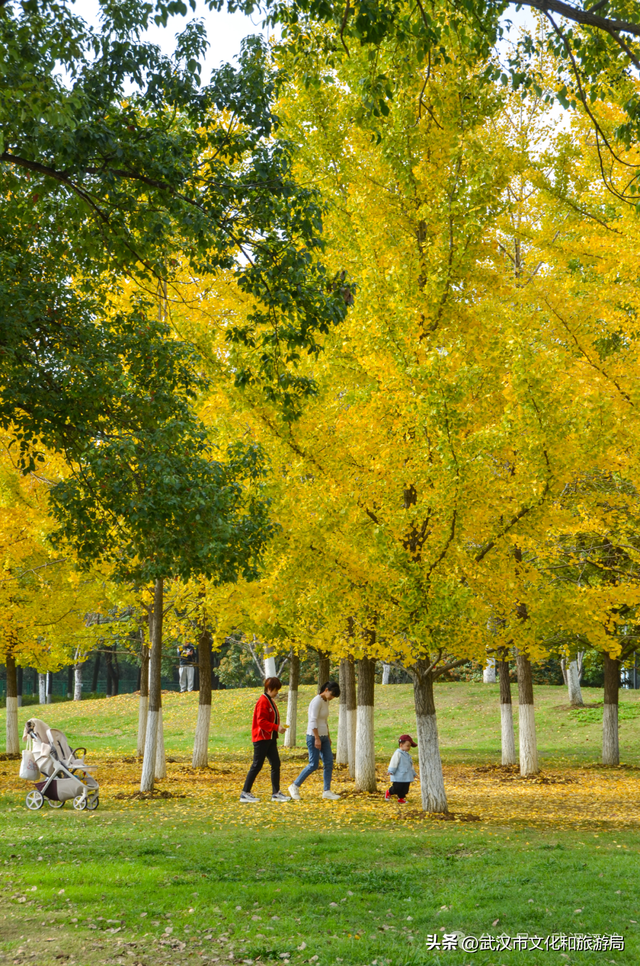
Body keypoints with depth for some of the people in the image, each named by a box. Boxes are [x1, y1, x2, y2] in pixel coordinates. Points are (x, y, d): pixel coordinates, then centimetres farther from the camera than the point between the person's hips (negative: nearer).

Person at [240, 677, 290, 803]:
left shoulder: (271, 701, 16)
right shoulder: (263, 701, -14)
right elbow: (261, 721, -21)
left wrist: (278, 727, 3)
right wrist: (276, 727, -24)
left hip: (270, 738, 9)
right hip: (262, 738, -9)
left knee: (276, 764, 7)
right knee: (257, 765, -6)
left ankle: (276, 793, 11)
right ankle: (245, 793, 0)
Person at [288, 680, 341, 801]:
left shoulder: (326, 701, 12)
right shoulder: (317, 701, -16)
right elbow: (313, 721, -20)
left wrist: (328, 736, 20)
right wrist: (317, 739, -22)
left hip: (323, 737, 9)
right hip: (314, 736, -9)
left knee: (329, 763, 2)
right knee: (314, 765, -8)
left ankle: (327, 791, 6)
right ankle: (295, 786, 5)